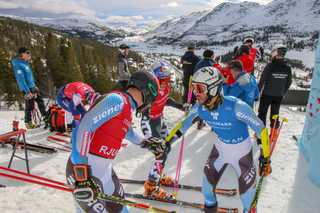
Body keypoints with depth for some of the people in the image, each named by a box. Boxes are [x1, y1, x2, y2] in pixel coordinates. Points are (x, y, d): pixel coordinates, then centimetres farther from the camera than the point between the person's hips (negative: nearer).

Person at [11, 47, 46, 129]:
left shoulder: (25, 63, 12)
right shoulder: (18, 65, -17)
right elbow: (21, 79, -22)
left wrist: (35, 86, 25)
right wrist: (27, 91, -25)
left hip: (33, 87, 9)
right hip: (27, 88, -9)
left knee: (40, 101, 15)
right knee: (30, 106, -3)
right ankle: (28, 123, 9)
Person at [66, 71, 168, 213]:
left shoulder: (127, 109, 8)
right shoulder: (117, 100, -19)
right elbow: (82, 130, -25)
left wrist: (147, 143, 36)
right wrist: (82, 177, -27)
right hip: (85, 171, -9)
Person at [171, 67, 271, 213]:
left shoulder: (236, 107, -37)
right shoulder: (199, 107, -22)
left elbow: (260, 128, -25)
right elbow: (185, 124, -1)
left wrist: (265, 157, -21)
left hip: (241, 150, -3)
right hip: (220, 147, 4)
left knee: (246, 184, 9)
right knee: (209, 177, 11)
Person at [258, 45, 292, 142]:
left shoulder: (270, 65, -18)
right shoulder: (288, 68, -4)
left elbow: (262, 80, -14)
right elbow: (288, 83, 5)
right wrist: (283, 93, 18)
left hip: (267, 94, -4)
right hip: (279, 95, 4)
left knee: (262, 112, 10)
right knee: (275, 113, 16)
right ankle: (274, 133, 23)